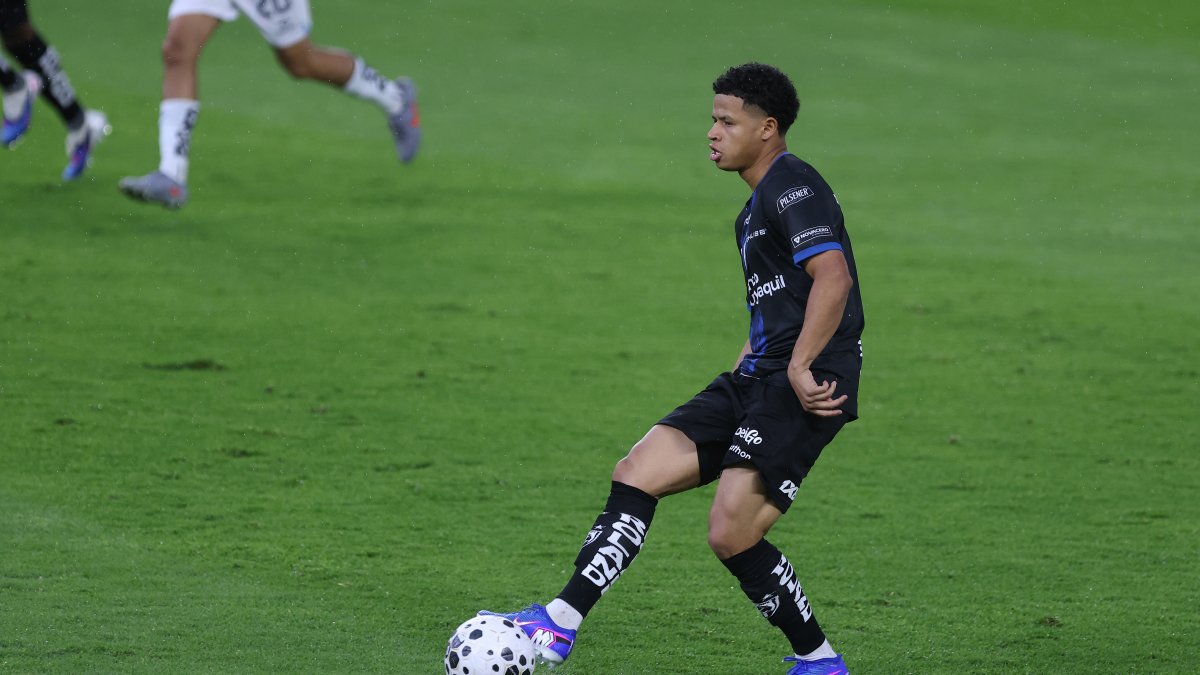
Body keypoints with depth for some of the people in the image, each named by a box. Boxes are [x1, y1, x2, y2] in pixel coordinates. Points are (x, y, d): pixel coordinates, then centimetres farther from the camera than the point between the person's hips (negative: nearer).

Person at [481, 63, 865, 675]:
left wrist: (799, 369, -27)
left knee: (731, 533, -16)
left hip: (806, 387, -10)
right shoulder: (758, 201, 21)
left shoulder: (792, 186, -11)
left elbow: (833, 278, -24)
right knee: (637, 471, -1)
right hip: (757, 378, 10)